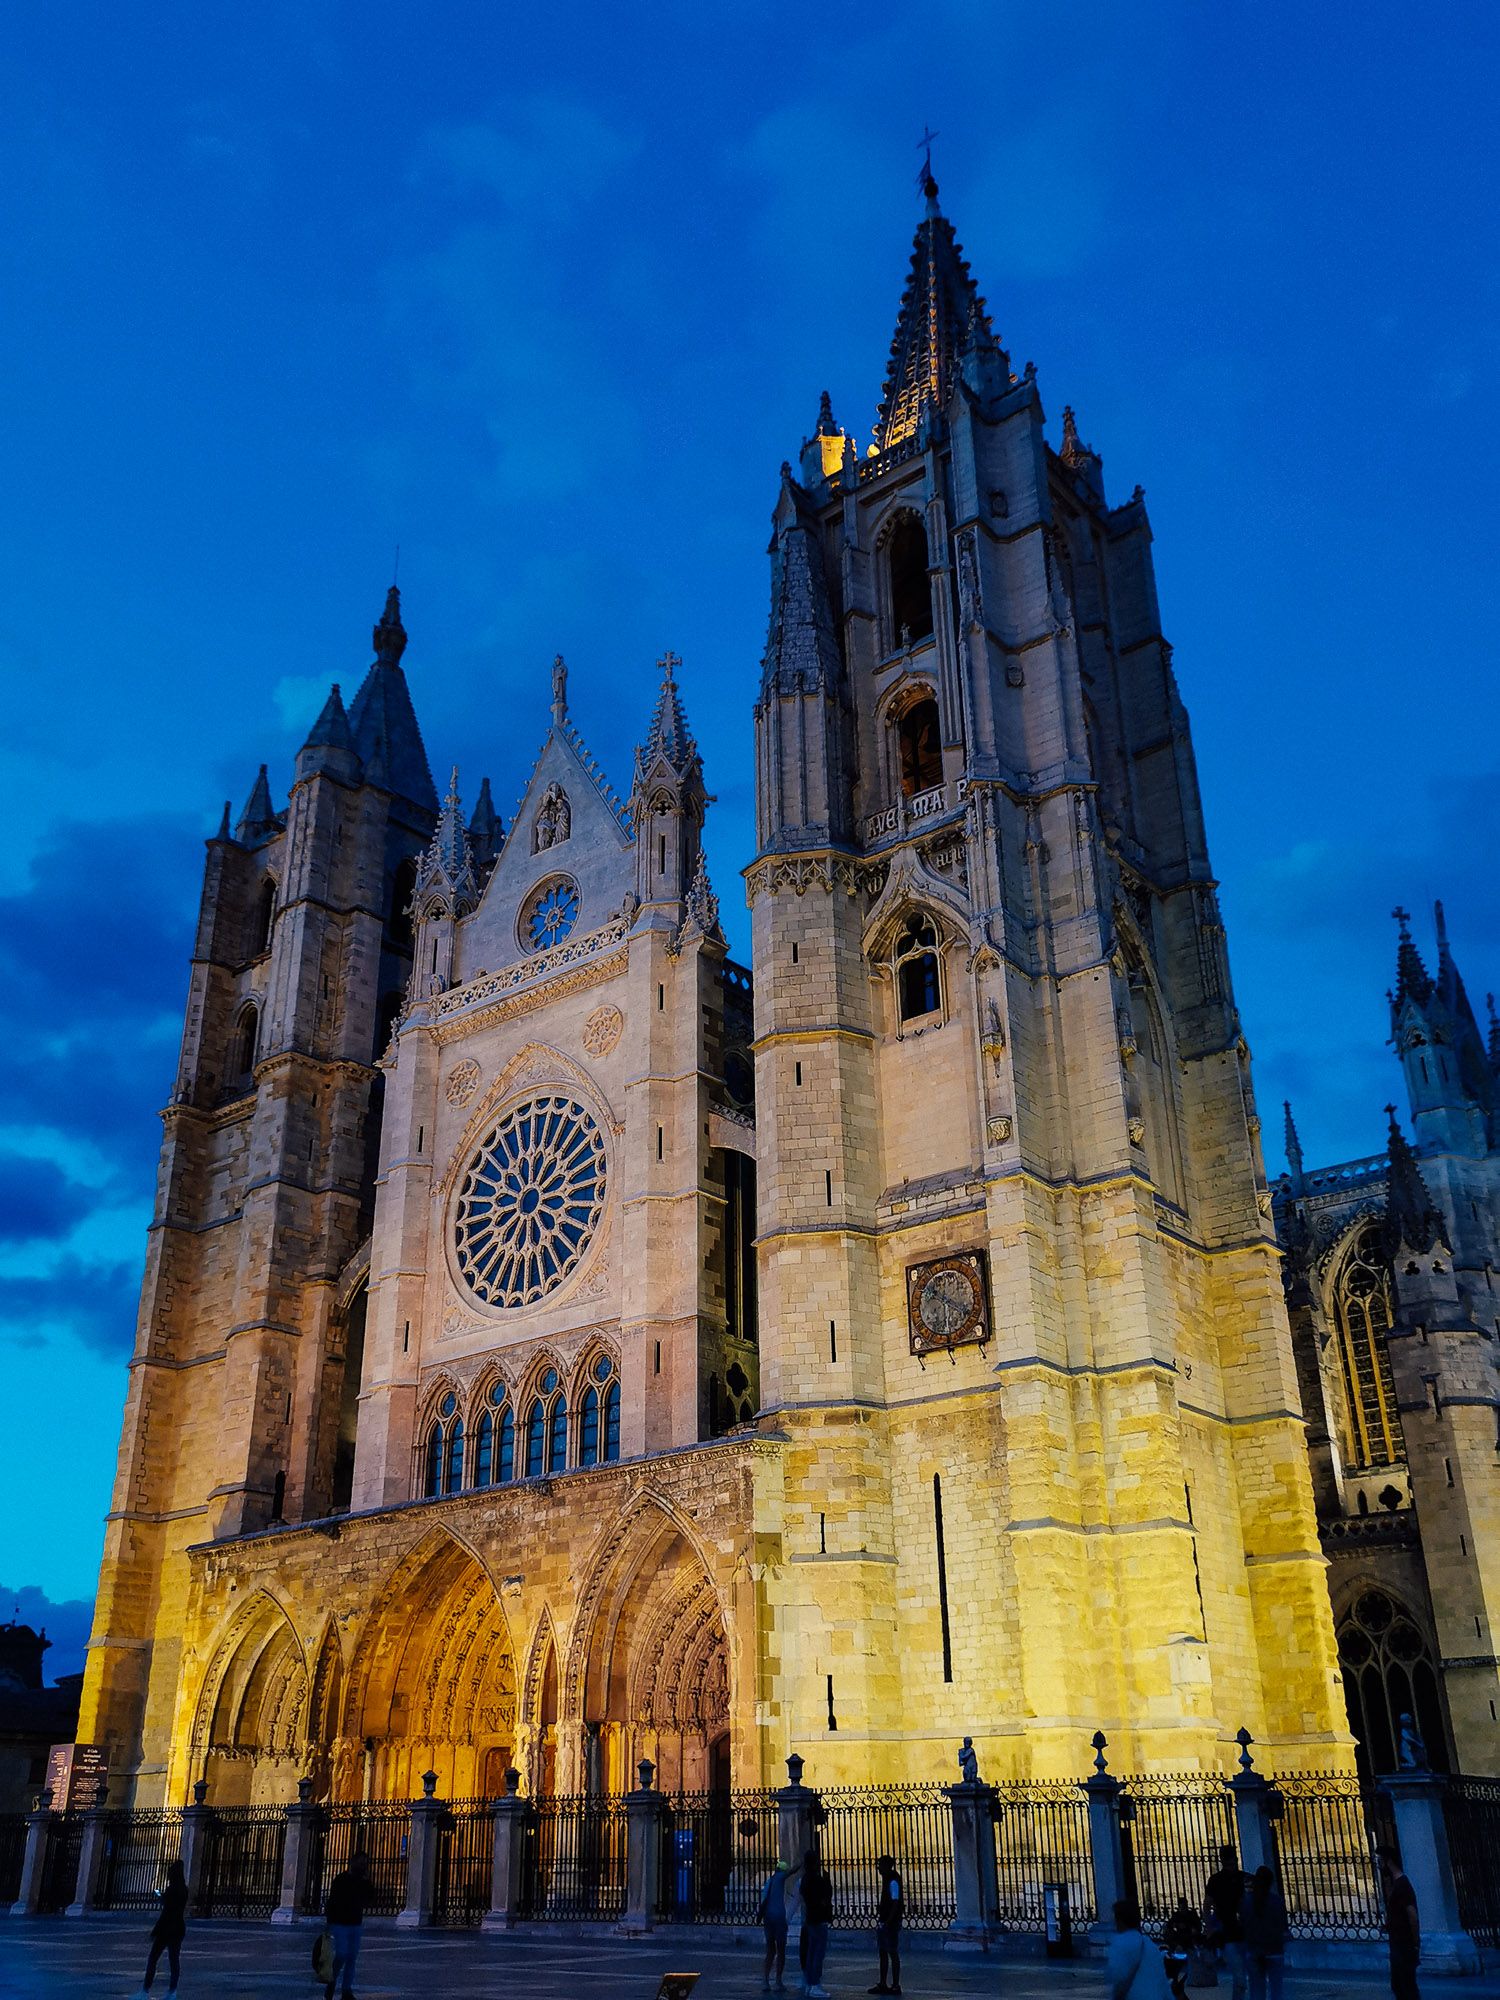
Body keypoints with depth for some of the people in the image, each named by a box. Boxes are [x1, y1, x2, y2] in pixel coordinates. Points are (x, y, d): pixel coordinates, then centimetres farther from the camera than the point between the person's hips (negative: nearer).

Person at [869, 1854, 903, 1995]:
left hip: (891, 1923, -10)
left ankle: (895, 1985, 5)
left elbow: (895, 1904, -21)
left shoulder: (893, 1881, -18)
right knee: (883, 1953, 13)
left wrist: (888, 1922, -21)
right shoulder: (886, 1879, 12)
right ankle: (883, 1984, 20)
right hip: (884, 1922, 10)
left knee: (893, 1953, -2)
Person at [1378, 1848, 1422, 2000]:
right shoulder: (1393, 1883, 11)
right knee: (1397, 1986, 15)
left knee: (1408, 1986, -4)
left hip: (1406, 1946, -10)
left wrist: (1416, 1943, -18)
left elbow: (1413, 1915, -22)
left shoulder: (1402, 1885, -18)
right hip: (1397, 1944, 10)